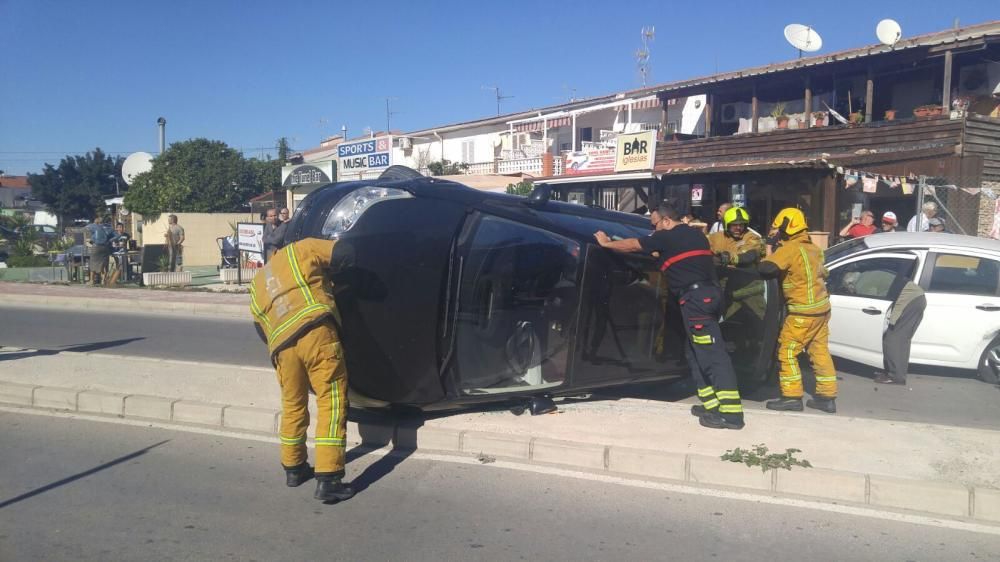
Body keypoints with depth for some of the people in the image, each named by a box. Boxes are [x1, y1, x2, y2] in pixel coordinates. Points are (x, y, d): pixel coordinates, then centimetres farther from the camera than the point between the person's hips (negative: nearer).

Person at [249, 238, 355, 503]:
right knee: (331, 402, -3)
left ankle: (293, 468, 35)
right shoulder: (300, 250, 21)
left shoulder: (257, 285, 34)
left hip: (282, 345, 5)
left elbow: (261, 329, 32)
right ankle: (328, 479, -7)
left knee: (293, 405, 23)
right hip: (316, 331, -5)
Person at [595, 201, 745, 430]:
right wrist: (662, 255, 43)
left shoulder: (668, 236, -3)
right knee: (695, 352, 15)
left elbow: (632, 245, 6)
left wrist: (606, 243, 19)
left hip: (695, 297, -9)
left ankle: (730, 412, -14)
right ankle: (712, 404, 16)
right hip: (709, 294, 9)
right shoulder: (696, 234, 20)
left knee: (712, 354, -12)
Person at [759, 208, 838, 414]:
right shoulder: (812, 248, 11)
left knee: (787, 352, -1)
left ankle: (792, 397, 2)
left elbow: (766, 268, -26)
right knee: (820, 352, 13)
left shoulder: (790, 248, -16)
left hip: (804, 312, -9)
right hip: (822, 307, 9)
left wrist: (764, 260, -6)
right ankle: (827, 396, 18)